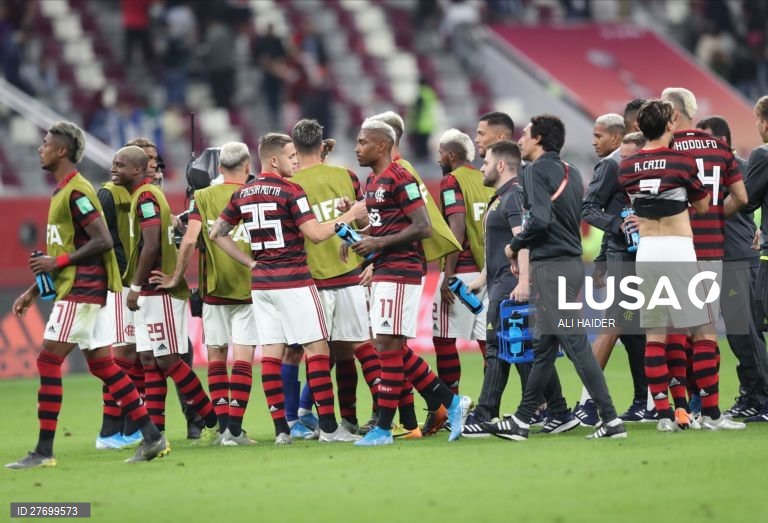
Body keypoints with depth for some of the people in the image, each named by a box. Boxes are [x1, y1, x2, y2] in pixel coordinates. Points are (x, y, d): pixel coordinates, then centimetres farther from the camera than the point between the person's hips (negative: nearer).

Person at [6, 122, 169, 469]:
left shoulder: (76, 192, -14)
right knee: (101, 365, 9)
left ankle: (44, 451, -8)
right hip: (86, 291, 10)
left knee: (48, 361, -9)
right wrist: (34, 291, 23)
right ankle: (152, 437, 10)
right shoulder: (63, 191, 18)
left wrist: (58, 261, -17)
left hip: (82, 290, -10)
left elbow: (103, 241, -21)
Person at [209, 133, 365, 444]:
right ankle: (328, 427, -6)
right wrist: (349, 216, -3)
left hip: (260, 282, 6)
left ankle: (280, 428, 3)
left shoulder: (242, 195, 8)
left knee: (271, 353, 5)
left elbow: (217, 233, 14)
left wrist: (250, 263, 14)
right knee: (317, 349, -2)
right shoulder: (289, 191, -12)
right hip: (293, 281, -6)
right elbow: (315, 234, -15)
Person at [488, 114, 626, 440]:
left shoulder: (537, 170, -10)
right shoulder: (571, 173, 16)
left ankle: (611, 420, -14)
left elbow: (540, 219, -21)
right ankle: (520, 421, 22)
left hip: (551, 267, -9)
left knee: (574, 343, -10)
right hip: (572, 263, 9)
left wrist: (516, 245, -5)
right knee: (544, 346, 14)